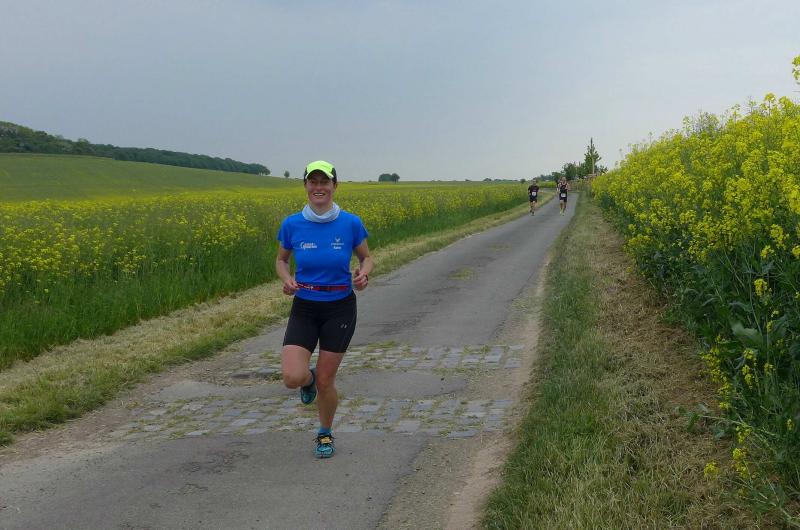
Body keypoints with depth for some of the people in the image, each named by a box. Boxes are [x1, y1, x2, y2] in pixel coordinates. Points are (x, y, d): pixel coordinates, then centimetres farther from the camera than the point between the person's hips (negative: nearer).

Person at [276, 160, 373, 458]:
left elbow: (366, 258, 6)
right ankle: (308, 377, 24)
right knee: (292, 378, -16)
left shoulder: (351, 223, -9)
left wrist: (364, 275, -17)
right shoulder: (292, 225, -7)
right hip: (304, 309, 1)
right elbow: (281, 260, 9)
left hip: (340, 308, -1)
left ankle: (325, 434, 33)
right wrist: (286, 280, -13)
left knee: (325, 381, 3)